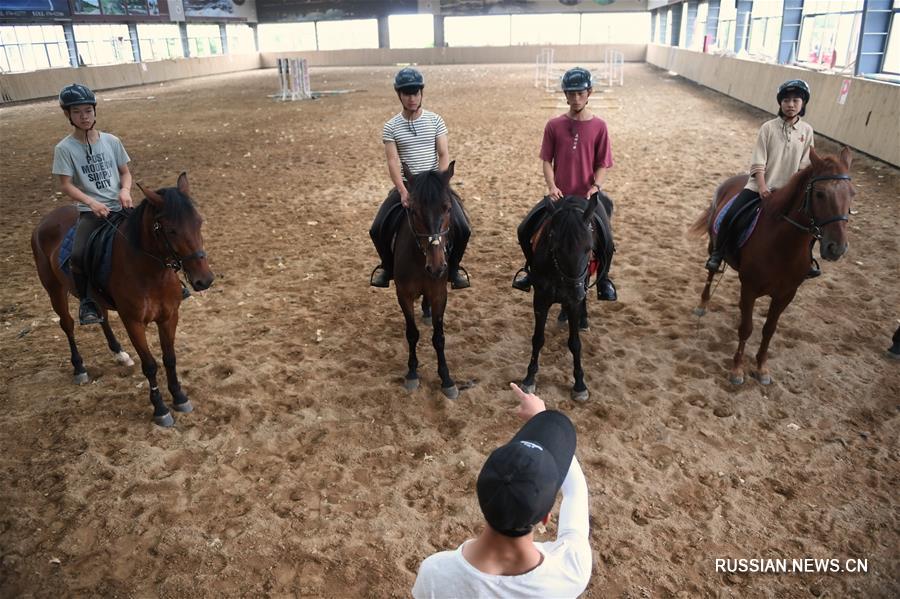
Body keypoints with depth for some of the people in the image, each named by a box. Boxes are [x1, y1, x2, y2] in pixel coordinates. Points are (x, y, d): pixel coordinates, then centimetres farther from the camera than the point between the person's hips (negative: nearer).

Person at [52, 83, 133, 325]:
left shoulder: (111, 141, 6)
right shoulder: (65, 148, -2)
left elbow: (125, 172, 12)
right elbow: (66, 185, -6)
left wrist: (125, 190, -10)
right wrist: (92, 203, -21)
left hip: (120, 207, 3)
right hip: (91, 211, -3)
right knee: (78, 255, -25)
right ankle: (87, 301, -1)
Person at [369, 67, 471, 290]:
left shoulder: (435, 120, 1)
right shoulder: (391, 127, 0)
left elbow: (444, 155, -4)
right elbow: (393, 162, -8)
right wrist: (402, 191, -23)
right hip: (405, 186, 0)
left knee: (462, 229, -18)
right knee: (377, 230, -14)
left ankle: (453, 267, 10)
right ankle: (387, 266, 15)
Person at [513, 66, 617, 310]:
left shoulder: (599, 126, -2)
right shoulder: (554, 125, 0)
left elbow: (602, 164, 0)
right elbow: (546, 160, 1)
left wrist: (596, 185, -17)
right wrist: (551, 186, -14)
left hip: (588, 196, -1)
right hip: (559, 195, 2)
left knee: (606, 241, -18)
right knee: (525, 230, -10)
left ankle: (603, 278, 13)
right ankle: (532, 266, 20)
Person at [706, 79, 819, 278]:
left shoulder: (807, 131, 3)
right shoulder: (768, 127, -4)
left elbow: (804, 166, 4)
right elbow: (758, 162, -7)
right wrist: (762, 187, -17)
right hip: (760, 185, -2)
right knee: (731, 216, -21)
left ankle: (806, 258, 21)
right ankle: (717, 254, -2)